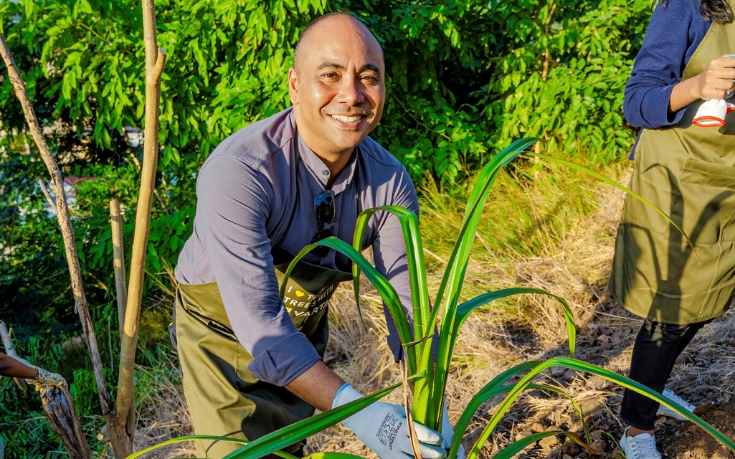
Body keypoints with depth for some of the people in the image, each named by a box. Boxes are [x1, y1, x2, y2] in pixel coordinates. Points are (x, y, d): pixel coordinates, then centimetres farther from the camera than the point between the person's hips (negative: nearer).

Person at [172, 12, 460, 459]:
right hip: (223, 333, -5)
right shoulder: (238, 171, -36)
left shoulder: (390, 182, -20)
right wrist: (352, 408, -46)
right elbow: (257, 321, -39)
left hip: (304, 333, 5)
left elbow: (405, 301, -16)